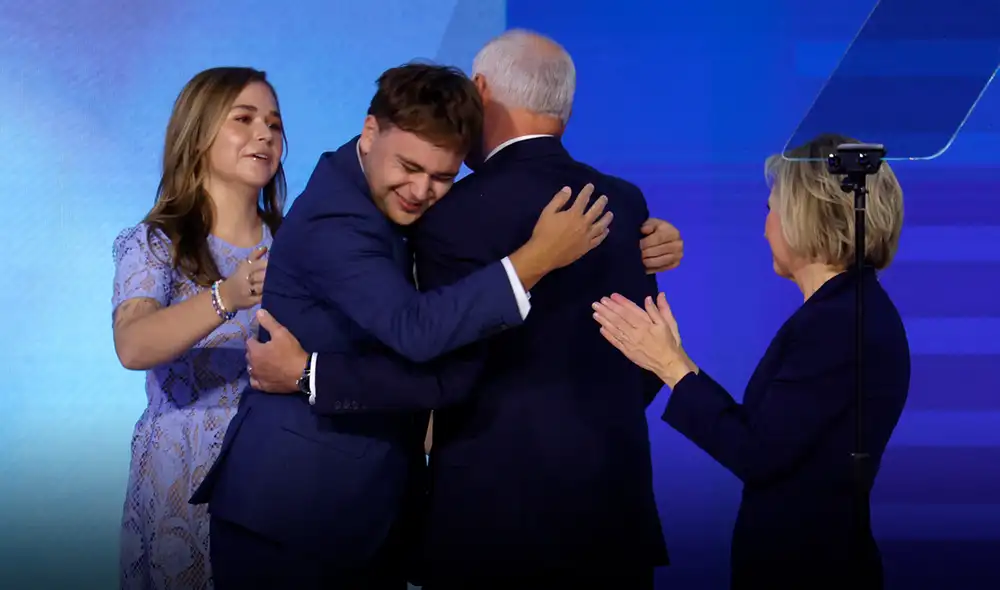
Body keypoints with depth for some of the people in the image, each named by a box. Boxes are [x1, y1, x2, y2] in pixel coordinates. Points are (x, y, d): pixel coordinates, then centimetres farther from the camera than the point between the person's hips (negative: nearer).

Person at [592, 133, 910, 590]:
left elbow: (757, 457, -20)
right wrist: (673, 361, 8)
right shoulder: (850, 307, 8)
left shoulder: (837, 321, -21)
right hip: (805, 552, 9)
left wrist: (672, 366, -11)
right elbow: (765, 432, 7)